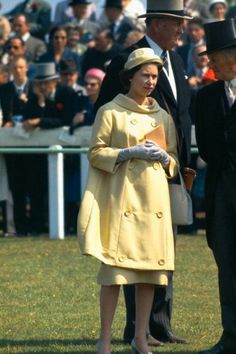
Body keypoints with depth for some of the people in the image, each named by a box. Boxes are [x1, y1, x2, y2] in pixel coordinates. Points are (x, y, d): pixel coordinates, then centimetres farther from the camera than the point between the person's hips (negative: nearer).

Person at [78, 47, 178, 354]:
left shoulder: (163, 117, 15)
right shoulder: (110, 112, 1)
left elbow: (174, 159, 19)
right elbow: (96, 153, -2)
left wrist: (164, 157, -4)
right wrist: (130, 152, -14)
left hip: (154, 198, 5)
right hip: (121, 195, -4)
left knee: (152, 266, 2)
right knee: (115, 267, -8)